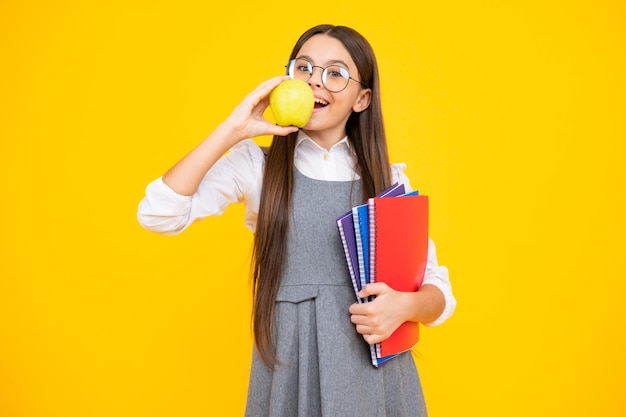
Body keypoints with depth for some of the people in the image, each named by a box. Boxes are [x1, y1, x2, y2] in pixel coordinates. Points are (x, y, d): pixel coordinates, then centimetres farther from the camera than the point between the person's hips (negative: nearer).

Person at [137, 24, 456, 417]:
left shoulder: (389, 180, 2)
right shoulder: (257, 165, 0)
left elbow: (439, 289, 2)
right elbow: (157, 215, -12)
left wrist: (405, 305, -21)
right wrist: (233, 130, -15)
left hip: (374, 368, 1)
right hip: (288, 369, -1)